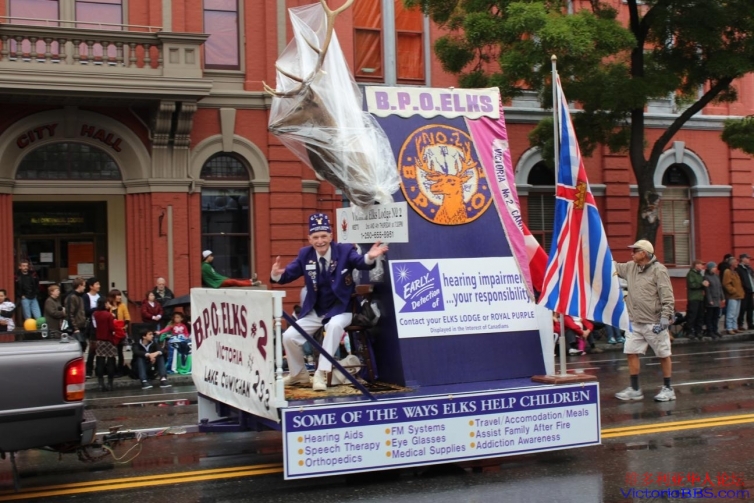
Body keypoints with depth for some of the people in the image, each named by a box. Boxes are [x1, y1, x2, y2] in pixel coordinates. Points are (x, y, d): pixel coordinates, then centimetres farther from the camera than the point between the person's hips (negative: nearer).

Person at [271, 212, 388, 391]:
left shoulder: (345, 251, -9)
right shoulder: (305, 254, 1)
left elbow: (360, 262, -27)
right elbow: (288, 275, -3)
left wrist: (370, 257, -52)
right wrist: (277, 274, -28)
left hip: (340, 309, -4)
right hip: (314, 312, 4)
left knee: (334, 325, -37)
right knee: (289, 336, -8)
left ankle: (321, 373, -30)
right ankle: (299, 373, 20)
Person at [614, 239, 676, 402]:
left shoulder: (658, 270, -12)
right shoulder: (630, 267, 8)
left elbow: (667, 297, -14)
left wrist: (665, 318, -19)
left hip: (654, 323, -7)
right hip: (635, 322, 7)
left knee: (663, 355, 4)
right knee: (631, 353, 5)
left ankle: (667, 388, 15)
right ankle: (634, 389, 14)